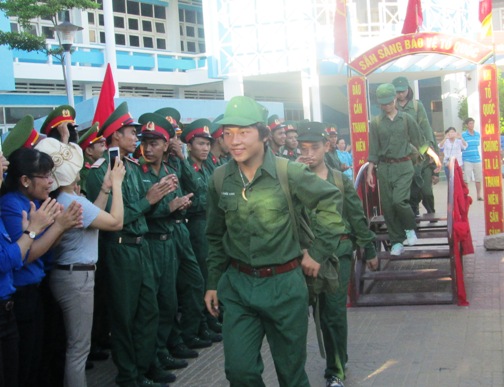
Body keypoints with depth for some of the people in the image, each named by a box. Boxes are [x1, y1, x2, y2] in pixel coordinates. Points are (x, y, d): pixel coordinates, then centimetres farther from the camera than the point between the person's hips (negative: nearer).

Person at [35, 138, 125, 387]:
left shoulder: (61, 199, 9)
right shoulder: (72, 202, -21)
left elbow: (92, 215, 17)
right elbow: (116, 222, -18)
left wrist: (106, 187, 13)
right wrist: (116, 183, -11)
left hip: (72, 273, 10)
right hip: (76, 276, -10)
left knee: (75, 343, 18)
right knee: (79, 345, -1)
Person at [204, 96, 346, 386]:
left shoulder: (289, 173, -11)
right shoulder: (220, 179, 0)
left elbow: (333, 202, -1)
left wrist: (318, 252, -3)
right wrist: (213, 283, 13)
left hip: (284, 285, -2)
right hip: (236, 285, 3)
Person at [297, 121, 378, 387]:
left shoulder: (340, 180, 3)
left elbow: (357, 217, 9)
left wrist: (369, 250, 12)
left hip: (338, 252, 0)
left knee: (334, 313, 0)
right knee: (323, 313, 7)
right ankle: (338, 361, 26)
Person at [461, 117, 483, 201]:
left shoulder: (477, 134, 10)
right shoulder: (463, 135, -5)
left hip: (477, 159, 5)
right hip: (467, 160, -5)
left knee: (478, 178, 9)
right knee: (466, 179, -4)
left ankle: (479, 195, 22)